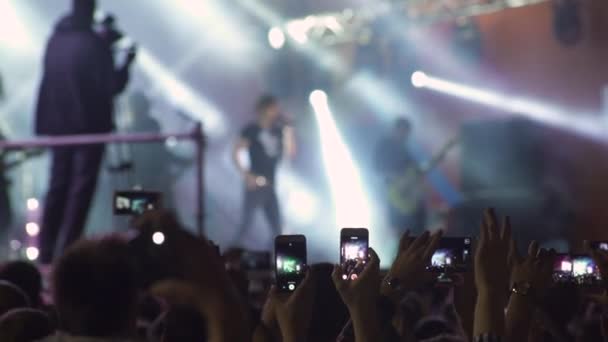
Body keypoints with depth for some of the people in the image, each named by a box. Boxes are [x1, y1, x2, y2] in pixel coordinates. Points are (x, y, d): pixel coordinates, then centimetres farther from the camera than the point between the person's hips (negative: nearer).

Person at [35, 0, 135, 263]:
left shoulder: (54, 41, 4)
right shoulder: (94, 44, -14)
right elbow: (112, 86, -13)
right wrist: (127, 64, 2)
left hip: (57, 125, 6)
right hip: (88, 125, -6)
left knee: (58, 186, 13)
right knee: (81, 189, -1)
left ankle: (46, 251, 11)